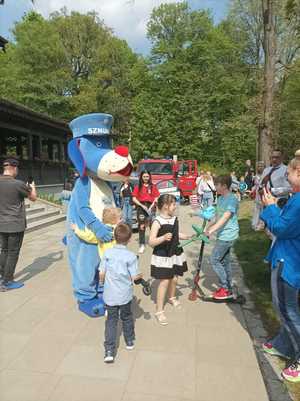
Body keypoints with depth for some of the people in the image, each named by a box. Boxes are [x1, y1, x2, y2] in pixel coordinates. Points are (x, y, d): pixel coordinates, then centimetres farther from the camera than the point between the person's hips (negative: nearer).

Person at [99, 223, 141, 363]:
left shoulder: (107, 253, -9)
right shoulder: (131, 256, -15)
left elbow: (101, 274, -5)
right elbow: (134, 277, -11)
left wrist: (102, 281, 16)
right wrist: (140, 276, 10)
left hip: (110, 295, 1)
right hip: (125, 295, -1)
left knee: (111, 320, 12)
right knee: (126, 317, 21)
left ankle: (109, 351, 6)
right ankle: (130, 341, 39)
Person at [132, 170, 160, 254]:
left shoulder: (153, 187, 5)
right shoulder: (138, 187, 4)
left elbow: (156, 198, 3)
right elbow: (134, 199, 0)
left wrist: (151, 206, -9)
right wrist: (142, 205, -10)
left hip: (150, 207, 0)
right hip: (141, 207, 0)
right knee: (141, 226, 1)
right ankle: (142, 245, 6)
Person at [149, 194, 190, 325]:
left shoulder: (174, 219, 2)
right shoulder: (157, 221, -20)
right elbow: (151, 242, -24)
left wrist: (189, 237, 15)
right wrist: (163, 238, -38)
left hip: (175, 254, 7)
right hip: (162, 257, -7)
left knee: (174, 279, 18)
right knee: (164, 281, -5)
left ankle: (172, 298, 49)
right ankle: (159, 311, 10)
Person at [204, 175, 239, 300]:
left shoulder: (232, 199, -18)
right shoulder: (220, 198, 10)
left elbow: (225, 217, -27)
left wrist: (212, 230, -33)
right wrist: (208, 227, 13)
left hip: (227, 235, -9)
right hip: (224, 235, 9)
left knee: (214, 260, -5)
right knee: (225, 261, 15)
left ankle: (225, 288, 7)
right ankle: (227, 289, 27)